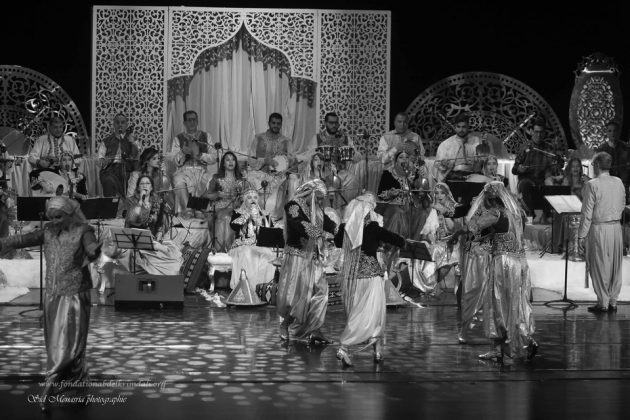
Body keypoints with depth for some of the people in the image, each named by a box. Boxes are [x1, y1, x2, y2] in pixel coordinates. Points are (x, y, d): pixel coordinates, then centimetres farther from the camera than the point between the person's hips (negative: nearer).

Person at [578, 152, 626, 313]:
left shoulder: (592, 185, -14)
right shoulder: (619, 182, 4)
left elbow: (587, 213, -14)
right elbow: (622, 206, 14)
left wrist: (581, 236, -8)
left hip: (599, 229, -6)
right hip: (616, 227, 6)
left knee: (599, 267, 4)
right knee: (615, 267, 12)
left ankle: (603, 303, 8)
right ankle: (613, 302, 18)